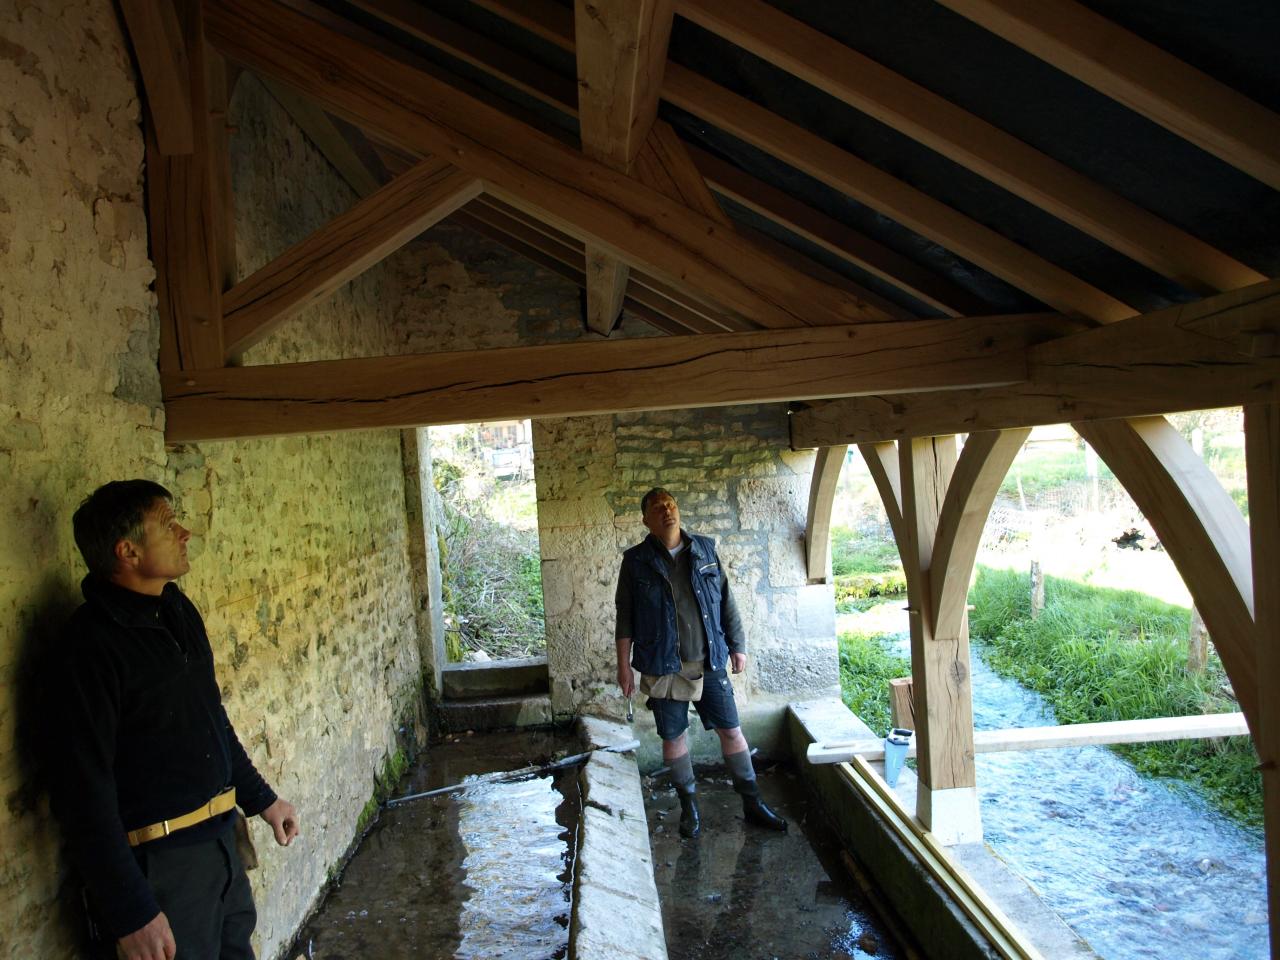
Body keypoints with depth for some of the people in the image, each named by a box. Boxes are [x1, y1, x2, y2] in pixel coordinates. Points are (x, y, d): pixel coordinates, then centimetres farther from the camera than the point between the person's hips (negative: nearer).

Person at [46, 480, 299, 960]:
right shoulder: (92, 644, -20)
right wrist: (130, 914, -18)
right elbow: (84, 791, -21)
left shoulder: (179, 611, 5)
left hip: (221, 840, 8)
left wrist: (261, 799, 18)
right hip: (157, 863, -7)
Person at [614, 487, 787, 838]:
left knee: (731, 730, 6)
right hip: (664, 667, -2)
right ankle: (689, 805, 28)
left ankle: (752, 804, 21)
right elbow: (625, 616, -2)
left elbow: (726, 601, 8)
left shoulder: (705, 550, 3)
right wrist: (624, 665, -3)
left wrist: (737, 645, 7)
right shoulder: (636, 561, -4)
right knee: (673, 736, 8)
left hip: (709, 662, 2)